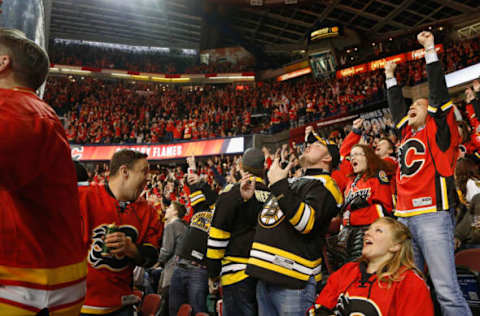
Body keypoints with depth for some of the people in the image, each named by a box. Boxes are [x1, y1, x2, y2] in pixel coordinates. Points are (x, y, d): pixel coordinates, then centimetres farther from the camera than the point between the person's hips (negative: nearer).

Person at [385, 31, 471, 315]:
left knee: (446, 290, -11)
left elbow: (439, 92, -2)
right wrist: (391, 77, 36)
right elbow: (396, 107, 31)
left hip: (433, 214, -7)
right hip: (405, 217, 7)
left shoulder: (438, 129, 5)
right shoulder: (408, 134, 20)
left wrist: (430, 50, 0)